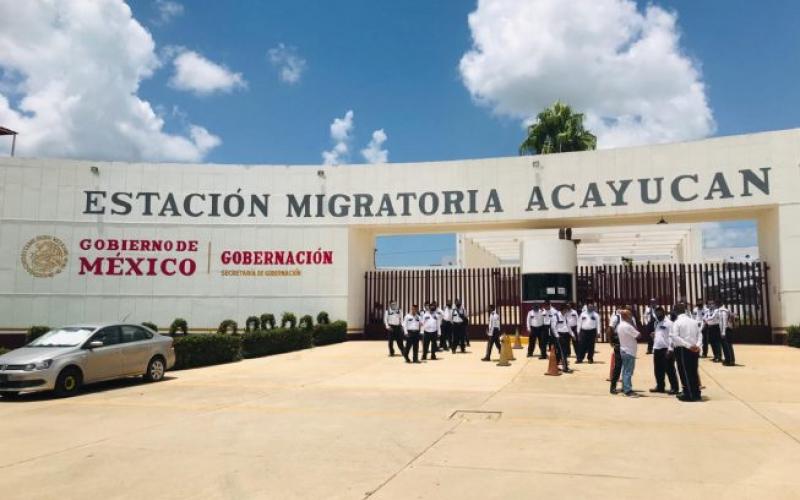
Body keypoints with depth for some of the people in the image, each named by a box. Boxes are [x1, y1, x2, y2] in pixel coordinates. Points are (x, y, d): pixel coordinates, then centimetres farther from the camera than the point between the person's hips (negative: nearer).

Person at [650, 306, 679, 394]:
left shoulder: (668, 322, -10)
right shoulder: (657, 323, 17)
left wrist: (670, 349, -21)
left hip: (666, 349, -8)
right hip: (657, 349, 8)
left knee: (670, 370, -3)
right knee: (658, 370, 14)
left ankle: (674, 388, 5)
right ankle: (660, 386, 25)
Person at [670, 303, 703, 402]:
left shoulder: (677, 322, -8)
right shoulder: (693, 321, 10)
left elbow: (675, 337, -19)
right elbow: (699, 334, 5)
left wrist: (688, 345, -19)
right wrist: (698, 345, -6)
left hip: (683, 349, -6)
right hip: (694, 350, 6)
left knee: (685, 372, 3)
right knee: (693, 372, 14)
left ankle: (689, 395, 6)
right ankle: (696, 394, 18)